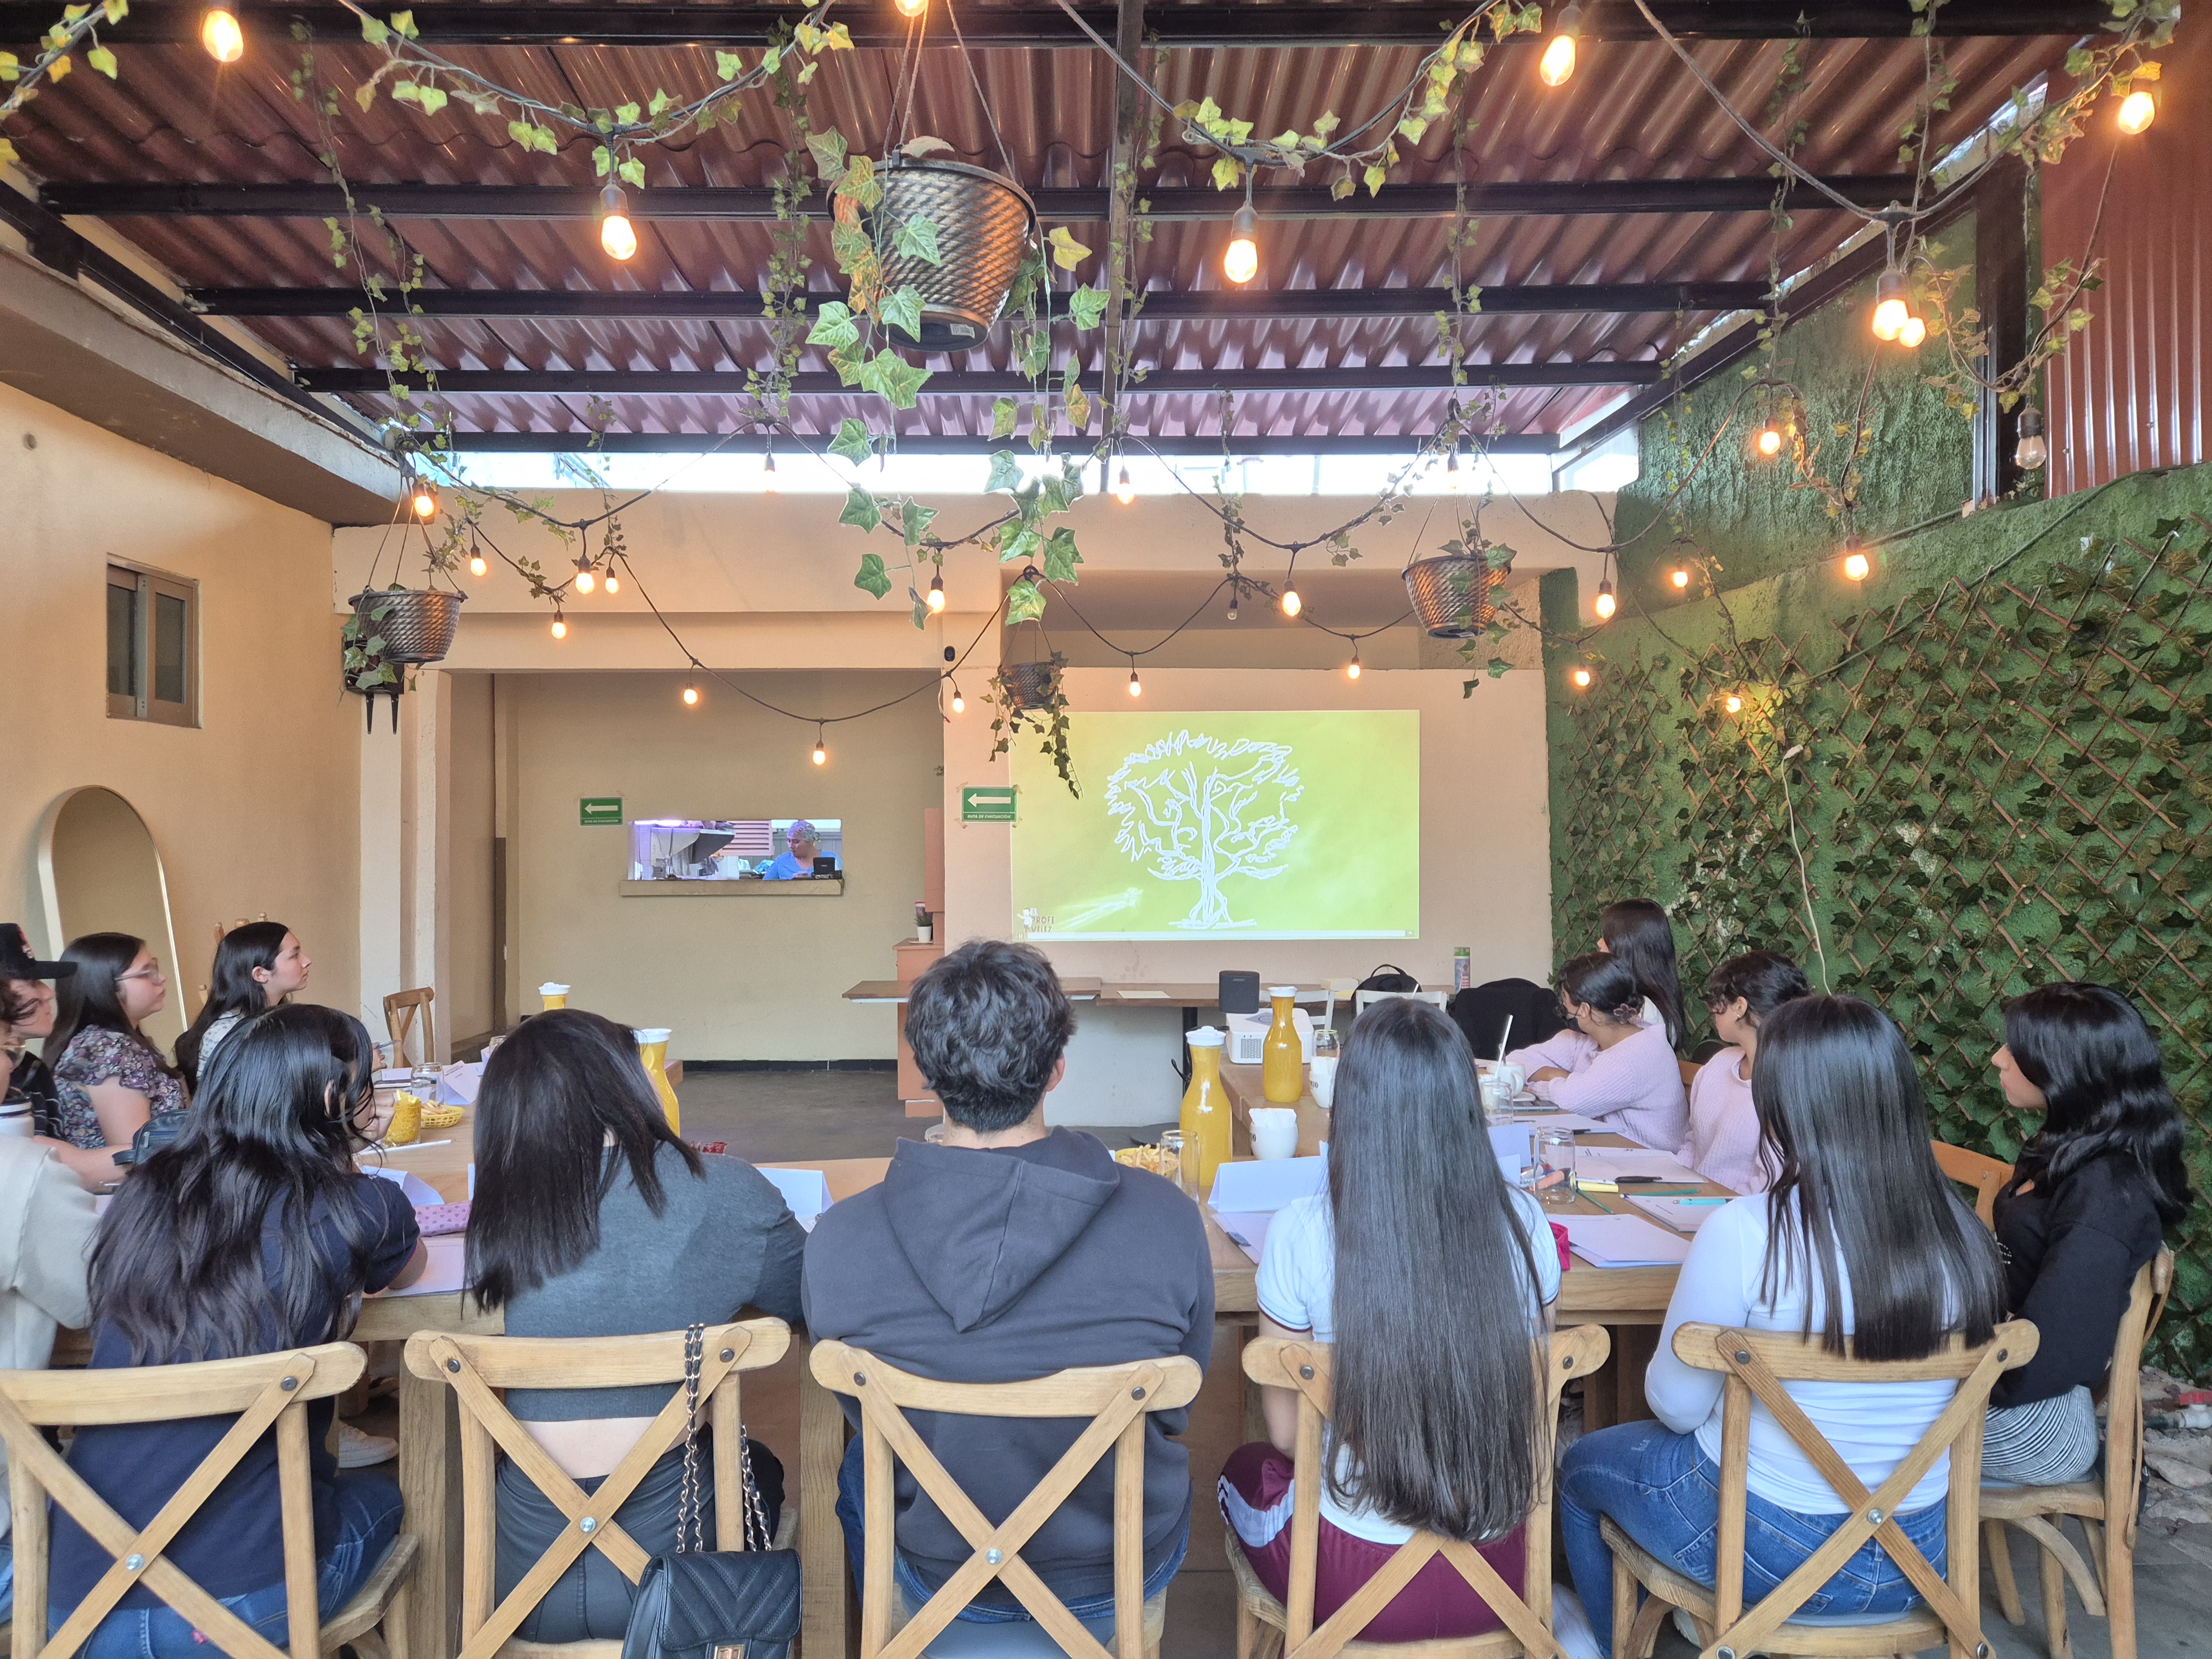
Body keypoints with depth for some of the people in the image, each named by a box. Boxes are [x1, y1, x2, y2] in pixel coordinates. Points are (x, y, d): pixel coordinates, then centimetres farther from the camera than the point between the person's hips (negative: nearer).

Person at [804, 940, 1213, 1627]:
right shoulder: (1168, 1219, -27)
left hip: (940, 1579, 0)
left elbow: (862, 1410, -6)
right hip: (1130, 1570, 1)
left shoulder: (838, 1241, -26)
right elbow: (1179, 1409, -8)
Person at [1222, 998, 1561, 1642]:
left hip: (1359, 1578, -3)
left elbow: (1287, 1434, -8)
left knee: (1246, 1468, 29)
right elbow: (1525, 1411, 3)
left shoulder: (1299, 1233, -21)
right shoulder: (1523, 1224, -12)